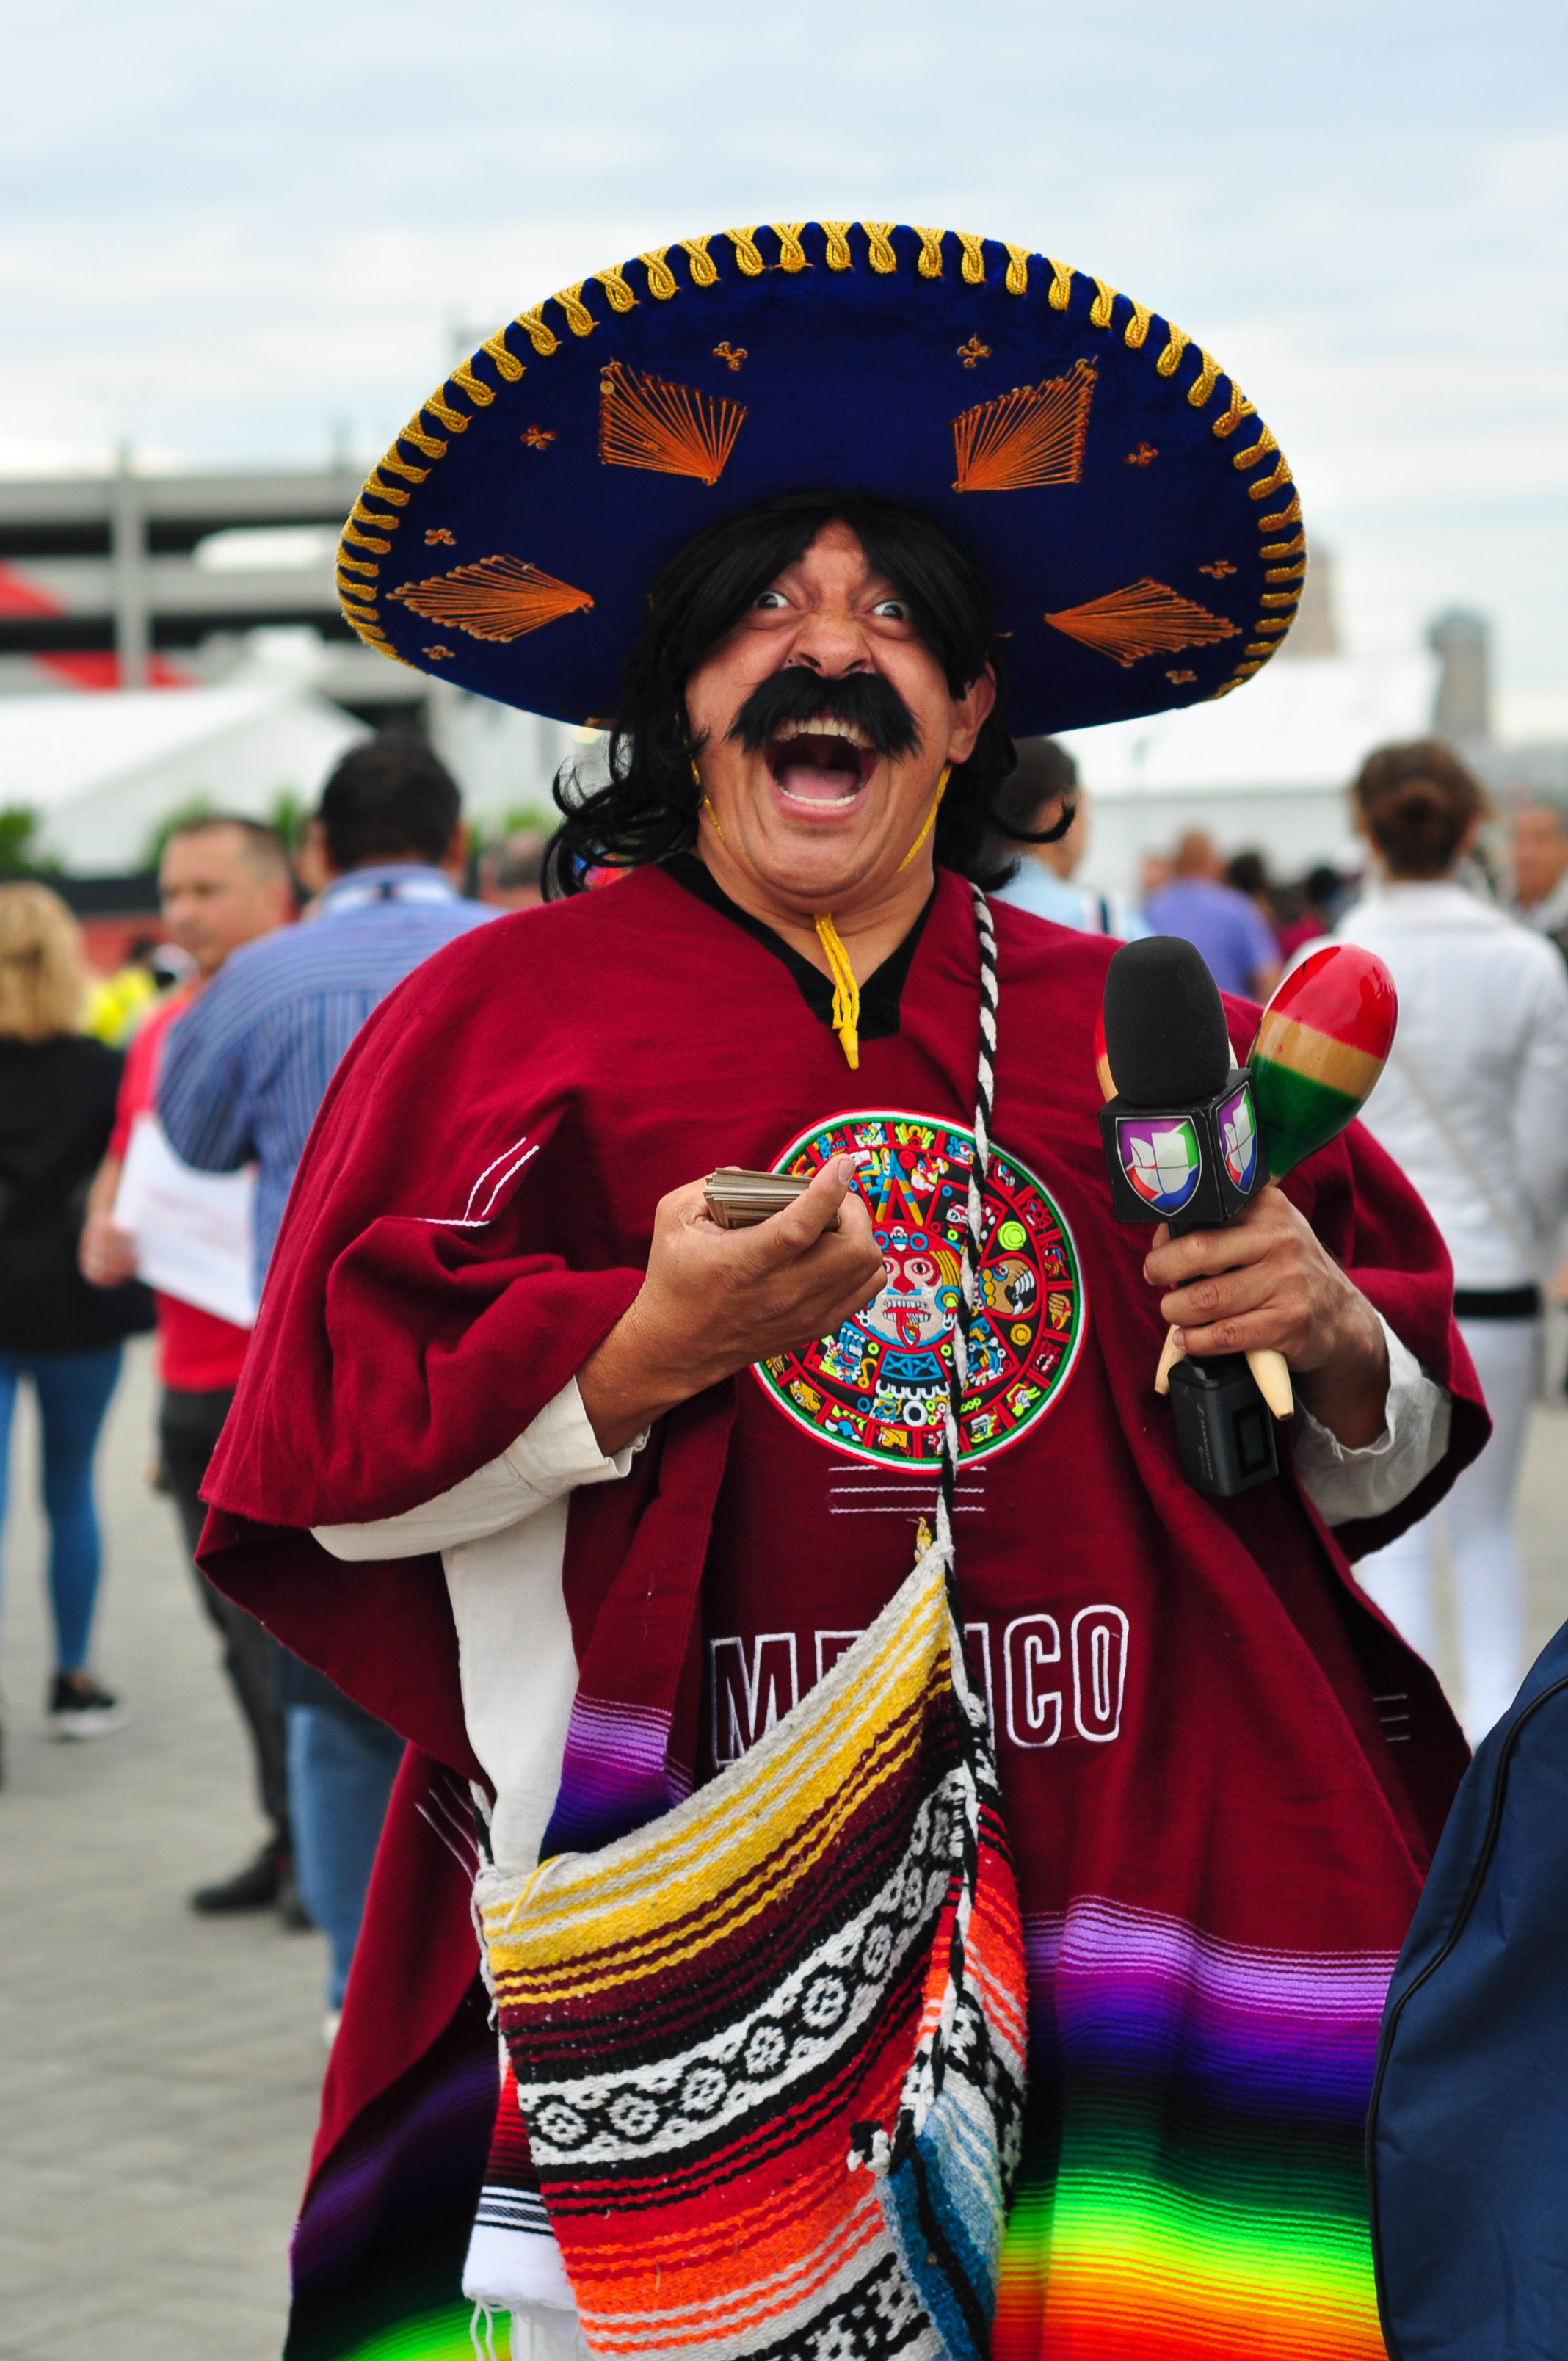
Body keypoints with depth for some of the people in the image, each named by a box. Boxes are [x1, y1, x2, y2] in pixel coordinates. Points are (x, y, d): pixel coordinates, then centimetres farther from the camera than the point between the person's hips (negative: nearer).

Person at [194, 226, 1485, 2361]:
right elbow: (337, 1464, -4)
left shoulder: (1132, 1036, 12)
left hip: (1122, 1858, 3)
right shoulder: (507, 1016, 3)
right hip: (677, 1912, -2)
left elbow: (1392, 1463, 15)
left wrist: (1338, 1347, -7)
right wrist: (654, 1345, -17)